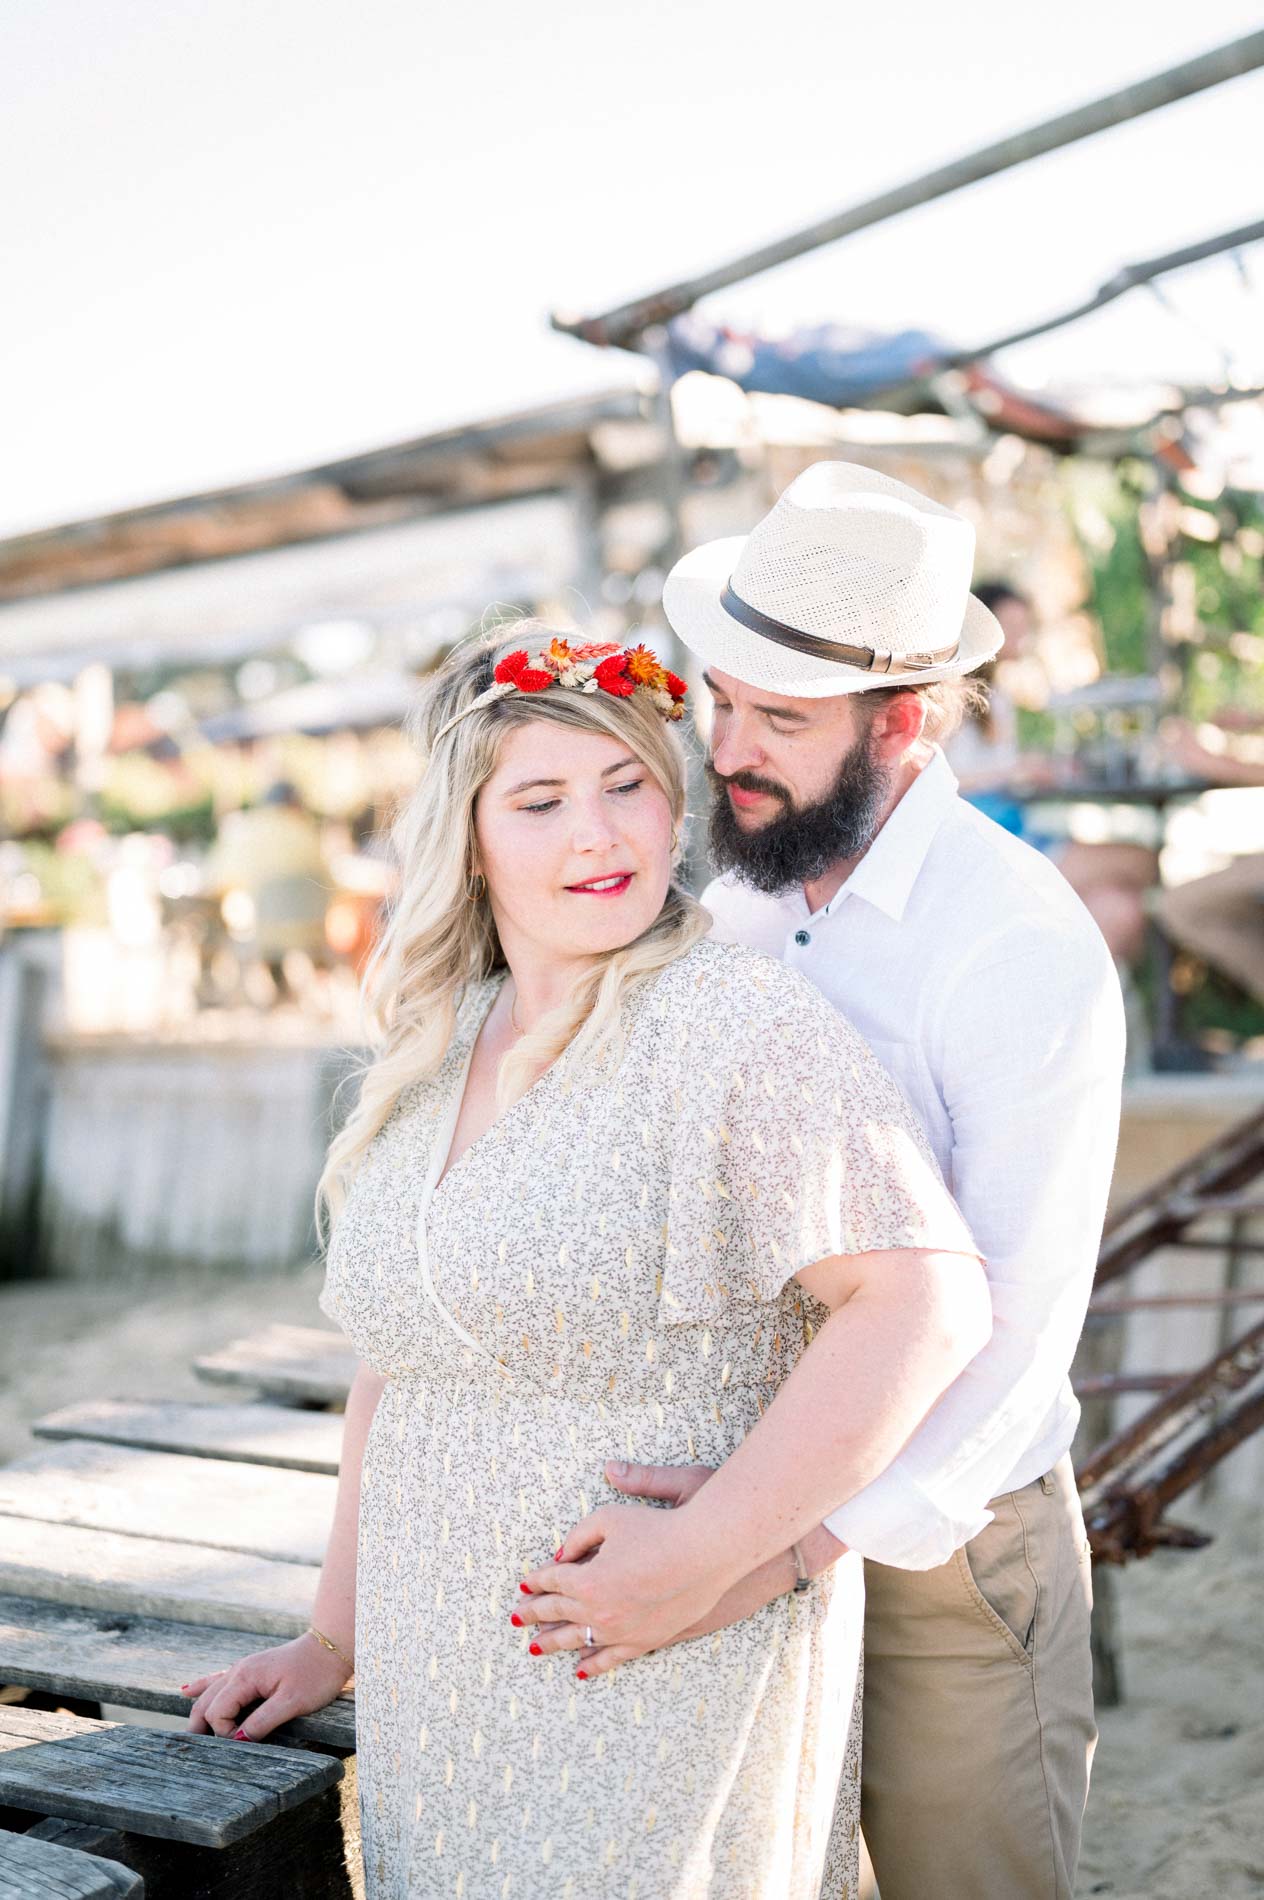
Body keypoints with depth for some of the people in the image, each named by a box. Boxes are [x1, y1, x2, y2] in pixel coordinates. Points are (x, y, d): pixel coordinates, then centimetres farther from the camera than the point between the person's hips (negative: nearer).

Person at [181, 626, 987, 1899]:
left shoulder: (740, 1027, -15)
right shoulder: (434, 1056, 8)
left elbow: (923, 1302, -22)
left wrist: (696, 1561, -23)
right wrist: (336, 1639, 15)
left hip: (673, 1690, -6)